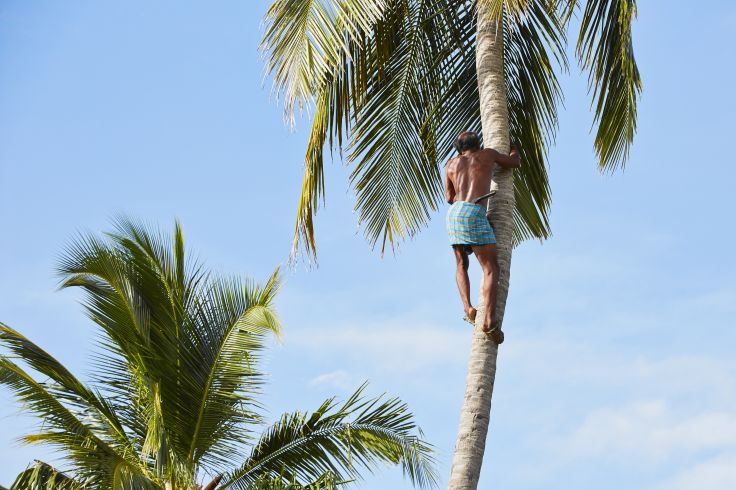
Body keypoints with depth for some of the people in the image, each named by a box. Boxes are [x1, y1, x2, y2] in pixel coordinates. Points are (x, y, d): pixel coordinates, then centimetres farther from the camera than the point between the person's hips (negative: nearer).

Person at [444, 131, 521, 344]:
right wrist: (513, 148, 52)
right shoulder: (487, 154, 17)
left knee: (462, 266, 22)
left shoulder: (451, 164, 24)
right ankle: (489, 320, -22)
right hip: (474, 213, -4)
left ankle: (468, 308, 0)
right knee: (491, 268, -6)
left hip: (454, 213, 4)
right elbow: (516, 162, 31)